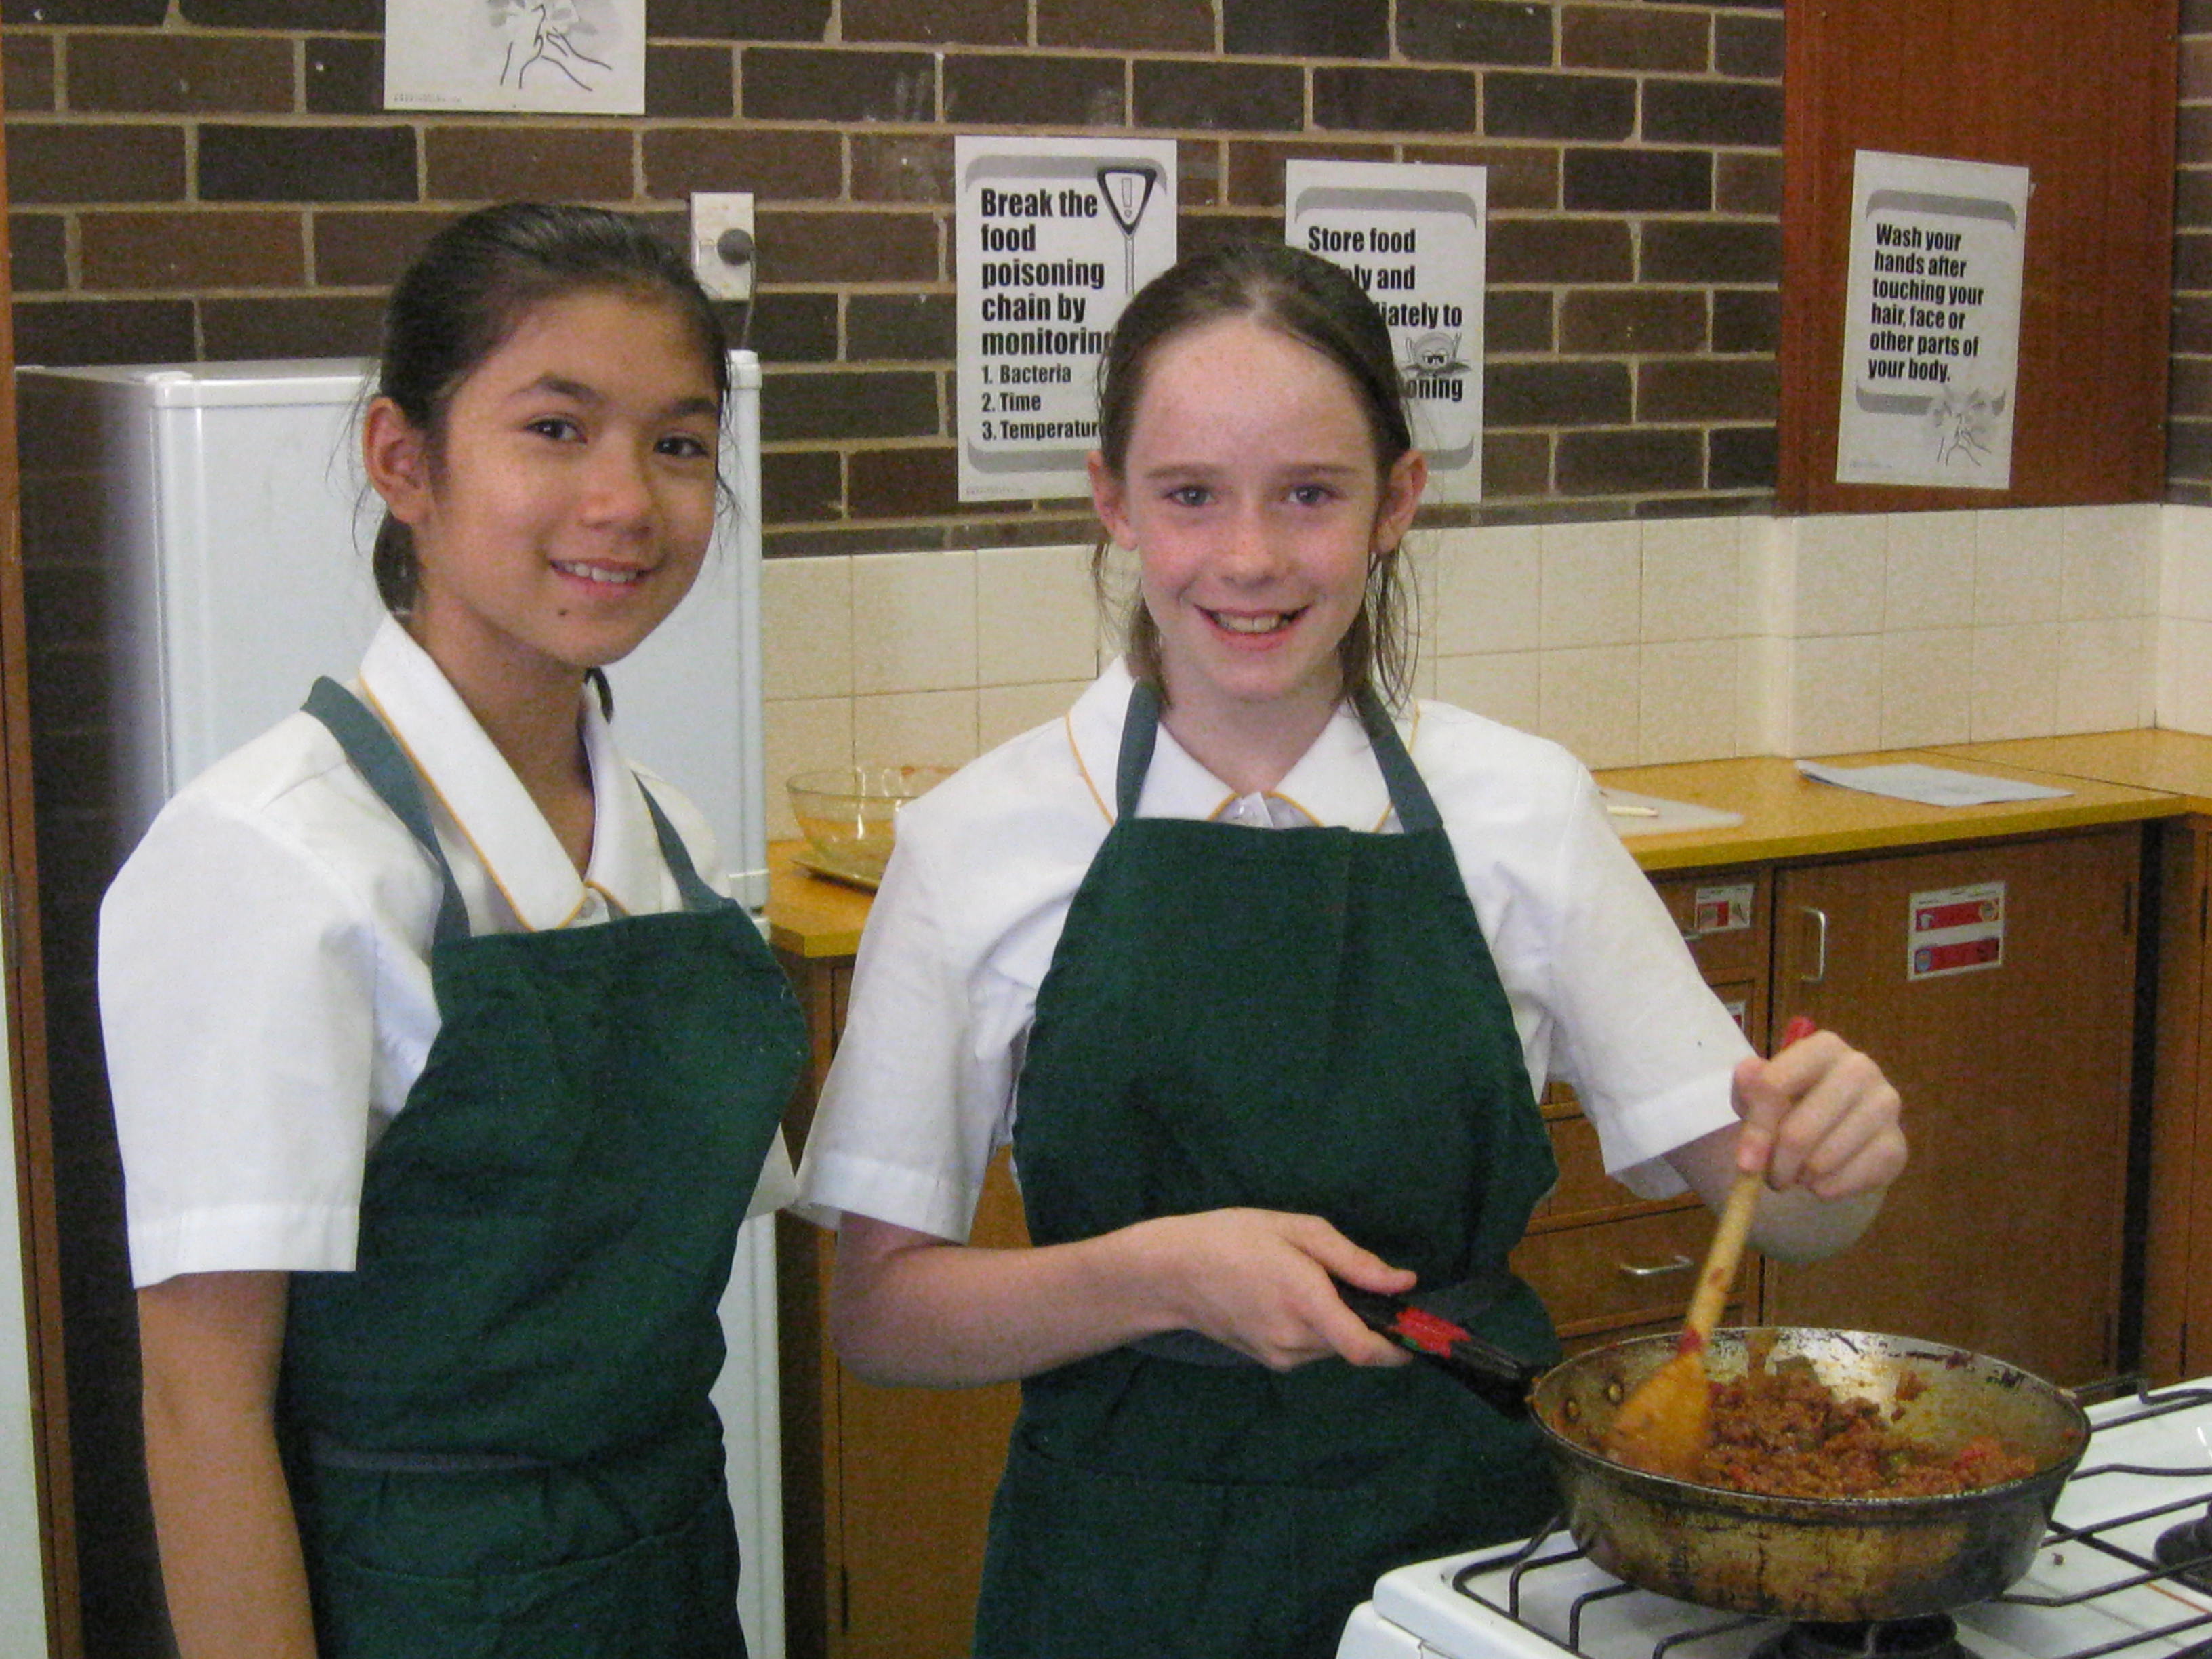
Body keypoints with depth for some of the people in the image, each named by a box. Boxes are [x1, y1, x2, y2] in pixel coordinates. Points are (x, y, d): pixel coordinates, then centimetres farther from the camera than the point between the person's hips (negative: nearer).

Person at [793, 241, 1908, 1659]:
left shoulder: (1525, 810, -5)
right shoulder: (982, 842, -8)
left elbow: (1752, 1185, 0)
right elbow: (881, 1311, -7)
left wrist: (1829, 1156, -22)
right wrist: (1161, 1273, -23)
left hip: (1474, 1536, 2)